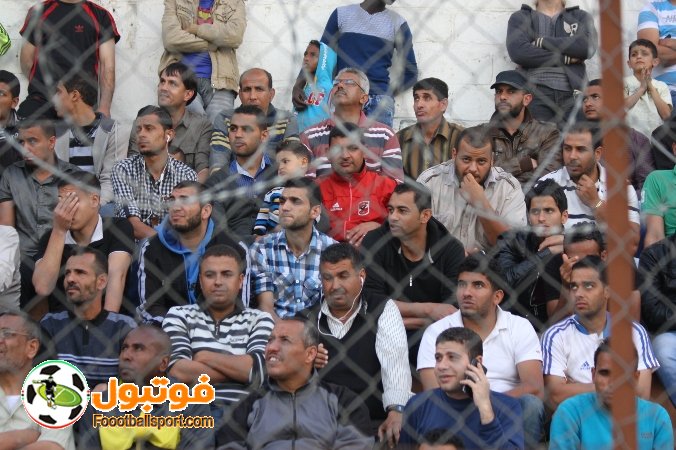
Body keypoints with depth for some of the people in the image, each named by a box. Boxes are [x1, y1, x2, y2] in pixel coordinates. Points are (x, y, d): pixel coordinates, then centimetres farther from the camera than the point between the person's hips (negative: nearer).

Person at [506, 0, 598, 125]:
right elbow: (518, 52, 0)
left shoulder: (580, 17, 23)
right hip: (537, 90, -1)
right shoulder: (520, 17, 21)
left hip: (573, 91, 1)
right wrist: (565, 59, 0)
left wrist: (543, 41, 1)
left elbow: (589, 46, 1)